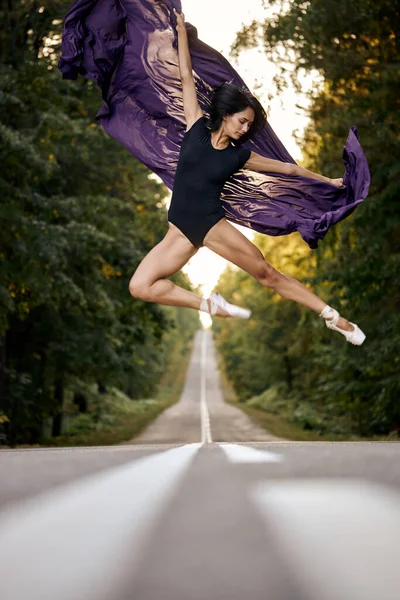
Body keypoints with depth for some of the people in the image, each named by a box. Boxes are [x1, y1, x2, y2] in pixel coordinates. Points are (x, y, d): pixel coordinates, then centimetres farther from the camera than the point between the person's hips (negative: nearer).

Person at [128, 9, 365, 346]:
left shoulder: (239, 155, 6)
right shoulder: (197, 129, 3)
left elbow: (287, 168, 17)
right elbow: (186, 77, 5)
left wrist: (328, 180, 24)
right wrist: (181, 30, 7)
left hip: (213, 224, 0)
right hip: (181, 229, 0)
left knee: (267, 273, -6)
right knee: (140, 287, -19)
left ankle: (333, 317, 2)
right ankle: (210, 306, -10)